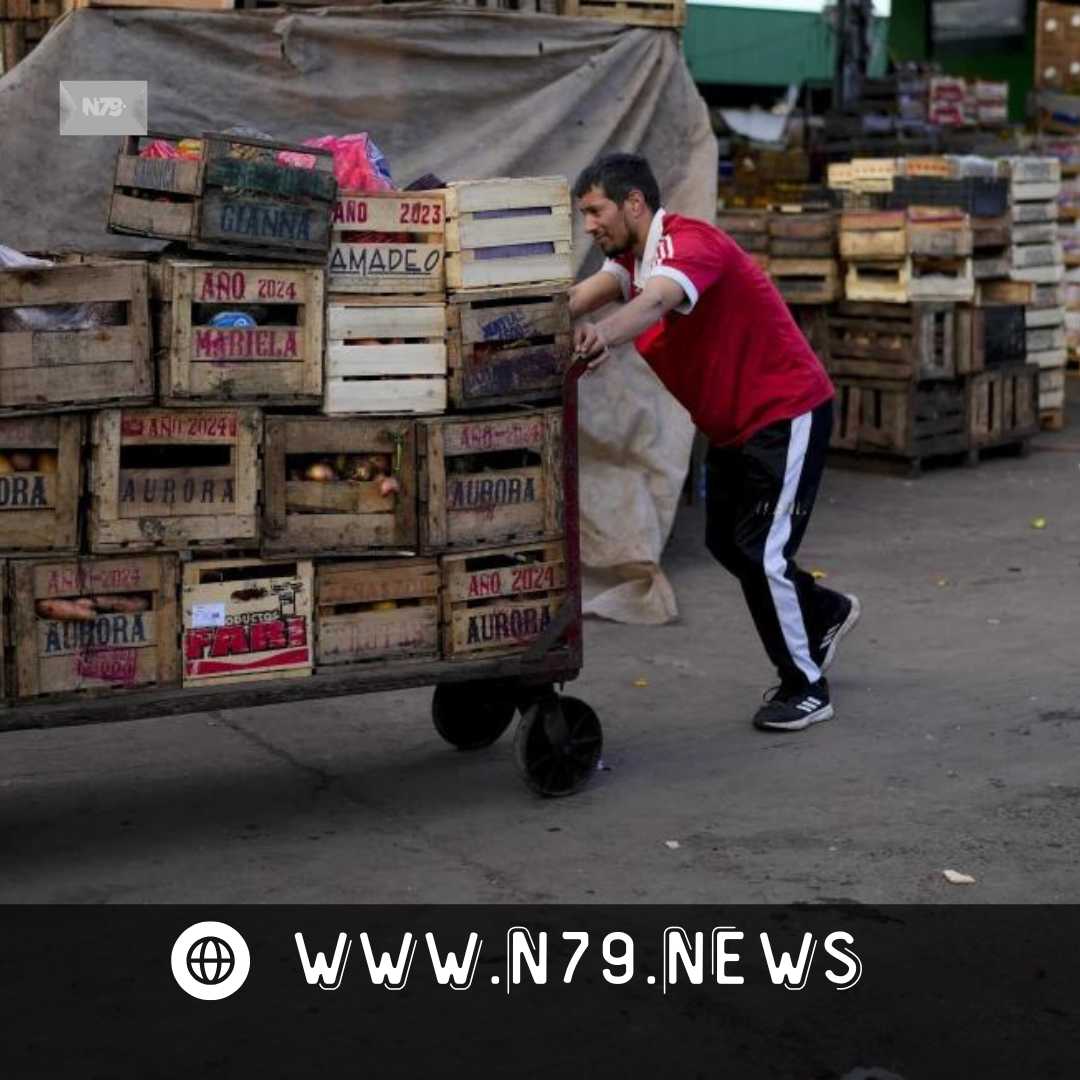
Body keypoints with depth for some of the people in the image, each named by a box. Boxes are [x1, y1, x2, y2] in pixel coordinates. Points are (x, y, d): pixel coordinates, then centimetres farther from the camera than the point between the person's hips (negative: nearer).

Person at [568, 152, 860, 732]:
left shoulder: (690, 243, -22)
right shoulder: (631, 258, 6)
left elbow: (657, 300, -45)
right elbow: (584, 294, -15)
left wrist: (604, 334, -65)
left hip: (787, 413, -10)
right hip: (733, 422, 10)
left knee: (761, 551, -9)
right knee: (724, 541, 16)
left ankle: (805, 688, 8)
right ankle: (824, 613, 41)